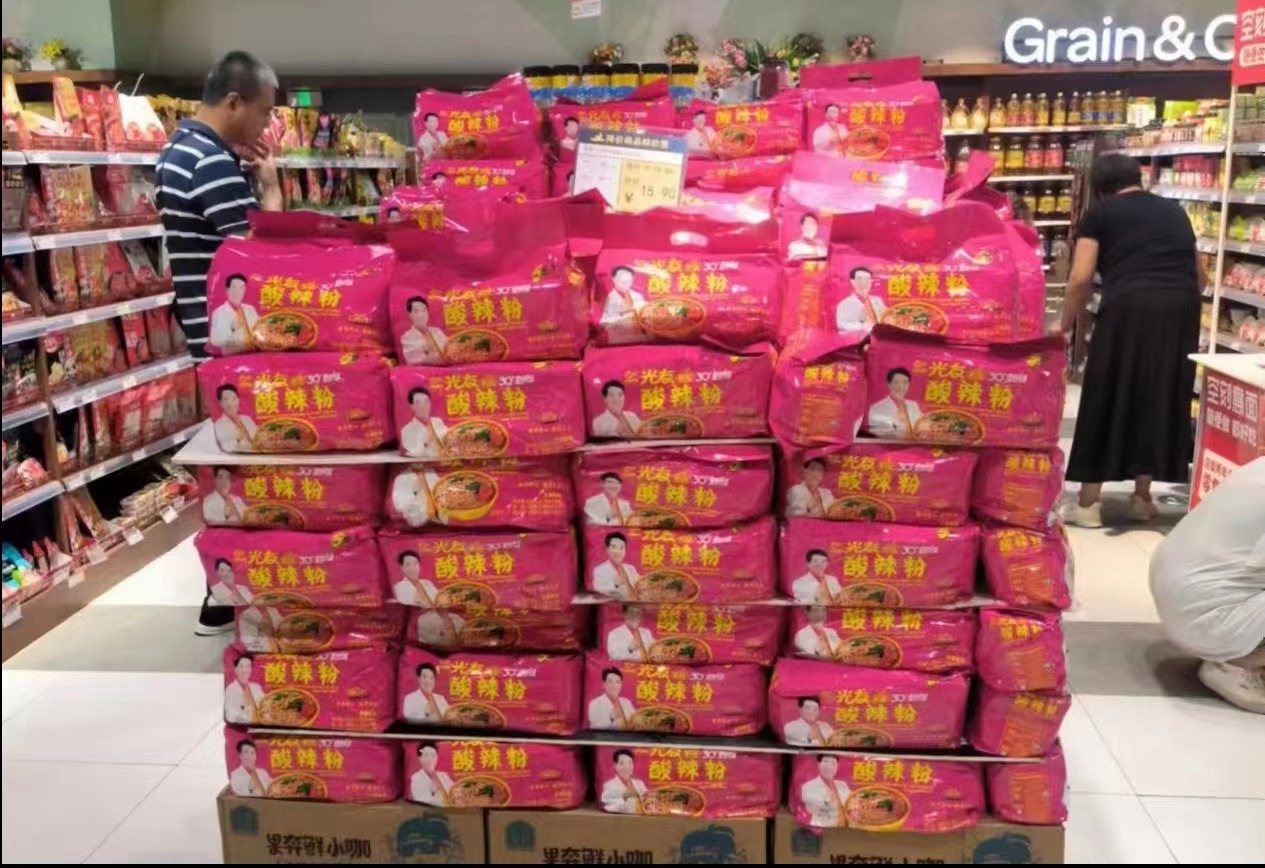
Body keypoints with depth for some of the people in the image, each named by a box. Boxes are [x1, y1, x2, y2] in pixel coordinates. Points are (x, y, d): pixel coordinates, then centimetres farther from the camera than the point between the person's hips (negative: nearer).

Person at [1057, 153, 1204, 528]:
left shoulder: (1099, 214, 10)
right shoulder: (1174, 210, 24)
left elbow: (1081, 279, 0)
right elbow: (1199, 276, 29)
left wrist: (1064, 325, 13)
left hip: (1129, 310, -4)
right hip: (1181, 310, 5)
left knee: (1105, 400, 5)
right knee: (1161, 400, 15)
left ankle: (1088, 503, 10)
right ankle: (1142, 498, 25)